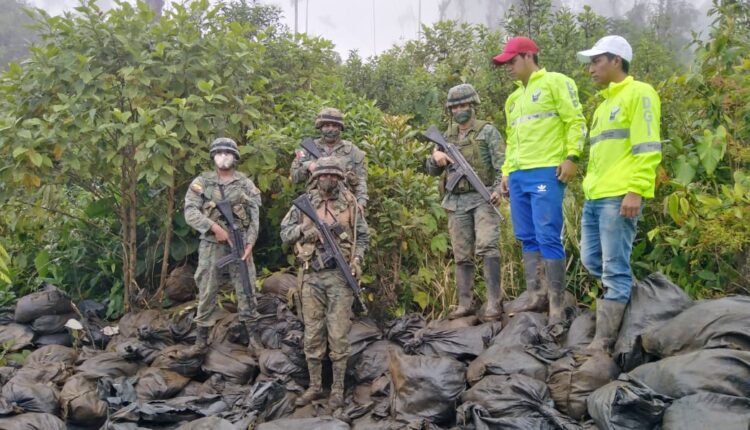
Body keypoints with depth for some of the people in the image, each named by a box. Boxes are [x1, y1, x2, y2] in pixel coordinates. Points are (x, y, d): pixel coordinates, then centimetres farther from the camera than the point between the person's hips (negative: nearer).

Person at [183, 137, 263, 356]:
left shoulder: (246, 184, 7)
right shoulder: (201, 182, 5)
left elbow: (254, 216, 3)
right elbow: (190, 212, -5)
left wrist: (250, 243, -9)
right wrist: (214, 227, -16)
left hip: (240, 242, 0)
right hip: (211, 244, 0)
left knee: (246, 290, 1)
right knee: (206, 292, 4)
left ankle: (254, 338, 8)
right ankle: (201, 340, 13)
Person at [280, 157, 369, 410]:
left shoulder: (350, 203, 3)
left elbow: (363, 236, 9)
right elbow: (285, 234, 5)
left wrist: (357, 259, -7)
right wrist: (305, 229, -13)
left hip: (340, 275, -2)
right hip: (312, 276, 2)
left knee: (338, 334, 1)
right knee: (312, 333, 8)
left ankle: (338, 388, 13)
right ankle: (315, 386, 20)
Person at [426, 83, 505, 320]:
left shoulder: (487, 131, 3)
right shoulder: (448, 136, 17)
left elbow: (502, 164, -5)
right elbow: (433, 171, 19)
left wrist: (498, 189, -22)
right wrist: (435, 156, -3)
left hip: (482, 197, -5)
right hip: (457, 202, 5)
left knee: (487, 246, -18)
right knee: (462, 255, 5)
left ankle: (494, 302, -17)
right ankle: (464, 304, 10)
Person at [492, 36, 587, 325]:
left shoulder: (555, 82, 2)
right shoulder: (514, 99, 25)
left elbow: (576, 121, -5)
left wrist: (571, 157, -15)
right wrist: (506, 171, 19)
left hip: (546, 172, -8)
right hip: (518, 176, 8)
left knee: (548, 238, -10)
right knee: (527, 239, 7)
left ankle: (556, 304, -5)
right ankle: (536, 297, 13)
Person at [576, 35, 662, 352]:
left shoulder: (638, 93, -2)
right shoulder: (604, 104, 25)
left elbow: (648, 148, -12)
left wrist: (635, 191, -20)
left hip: (619, 197, -9)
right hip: (594, 197, 9)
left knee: (614, 270, -6)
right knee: (592, 262, 12)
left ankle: (603, 342, -2)